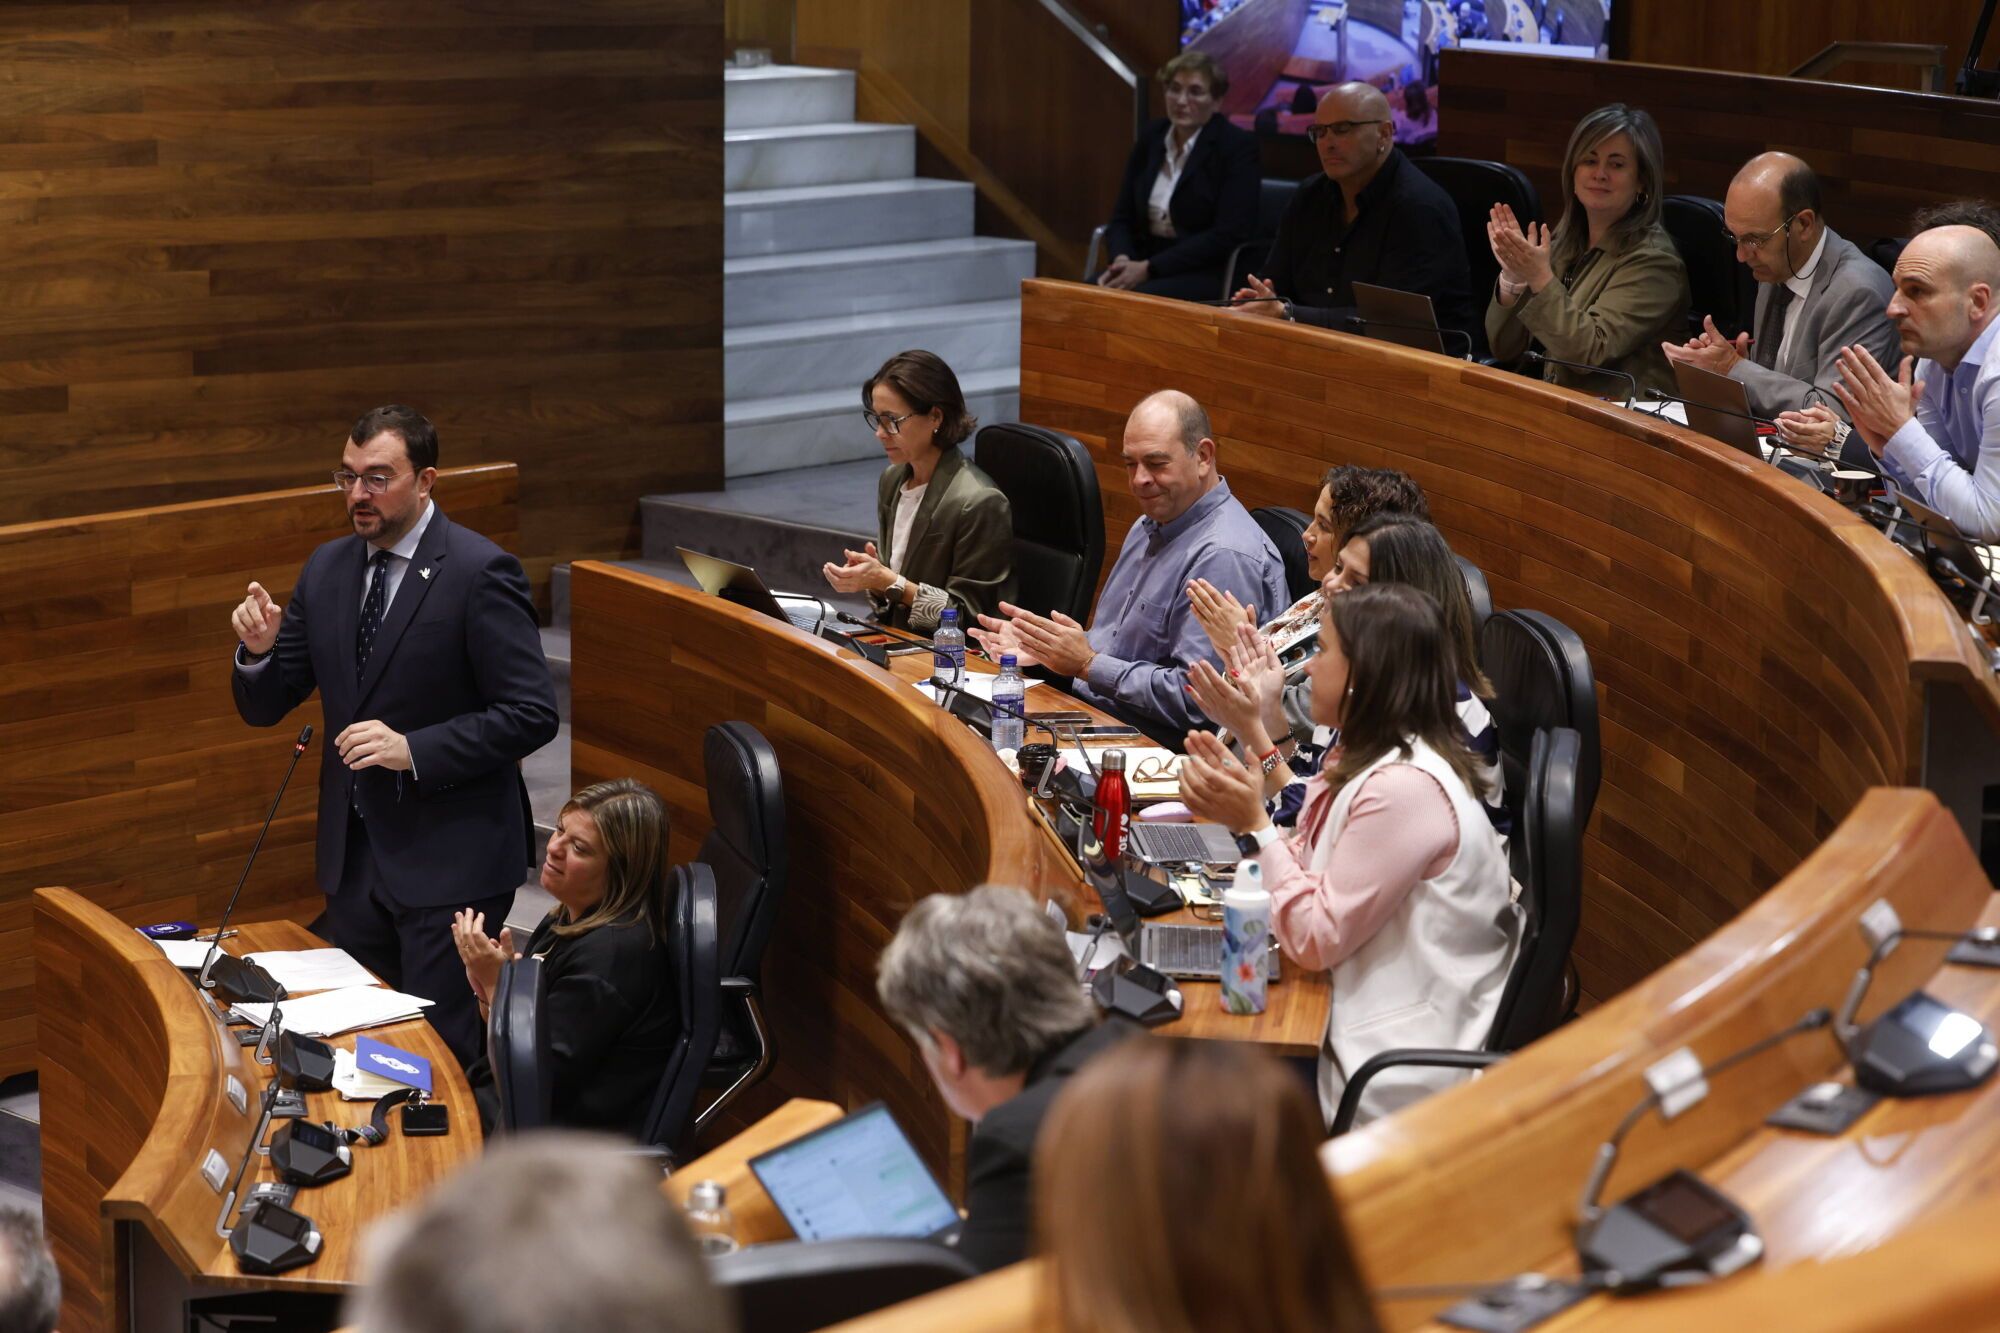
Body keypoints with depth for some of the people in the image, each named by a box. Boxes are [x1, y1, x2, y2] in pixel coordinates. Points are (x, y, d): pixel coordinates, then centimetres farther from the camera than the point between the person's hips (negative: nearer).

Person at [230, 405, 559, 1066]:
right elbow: (265, 708, 11)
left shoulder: (481, 573, -12)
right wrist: (258, 649, -11)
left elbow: (532, 714, -15)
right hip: (352, 854, 7)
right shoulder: (326, 569, 8)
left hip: (448, 857, -6)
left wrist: (413, 749, -23)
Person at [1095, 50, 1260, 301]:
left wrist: (1149, 269, -19)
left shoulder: (1238, 146, -7)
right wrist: (1122, 259, -11)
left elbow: (1228, 234, -15)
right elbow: (1122, 217, 13)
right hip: (1141, 264, 5)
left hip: (1206, 274, -5)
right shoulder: (1151, 137, 11)